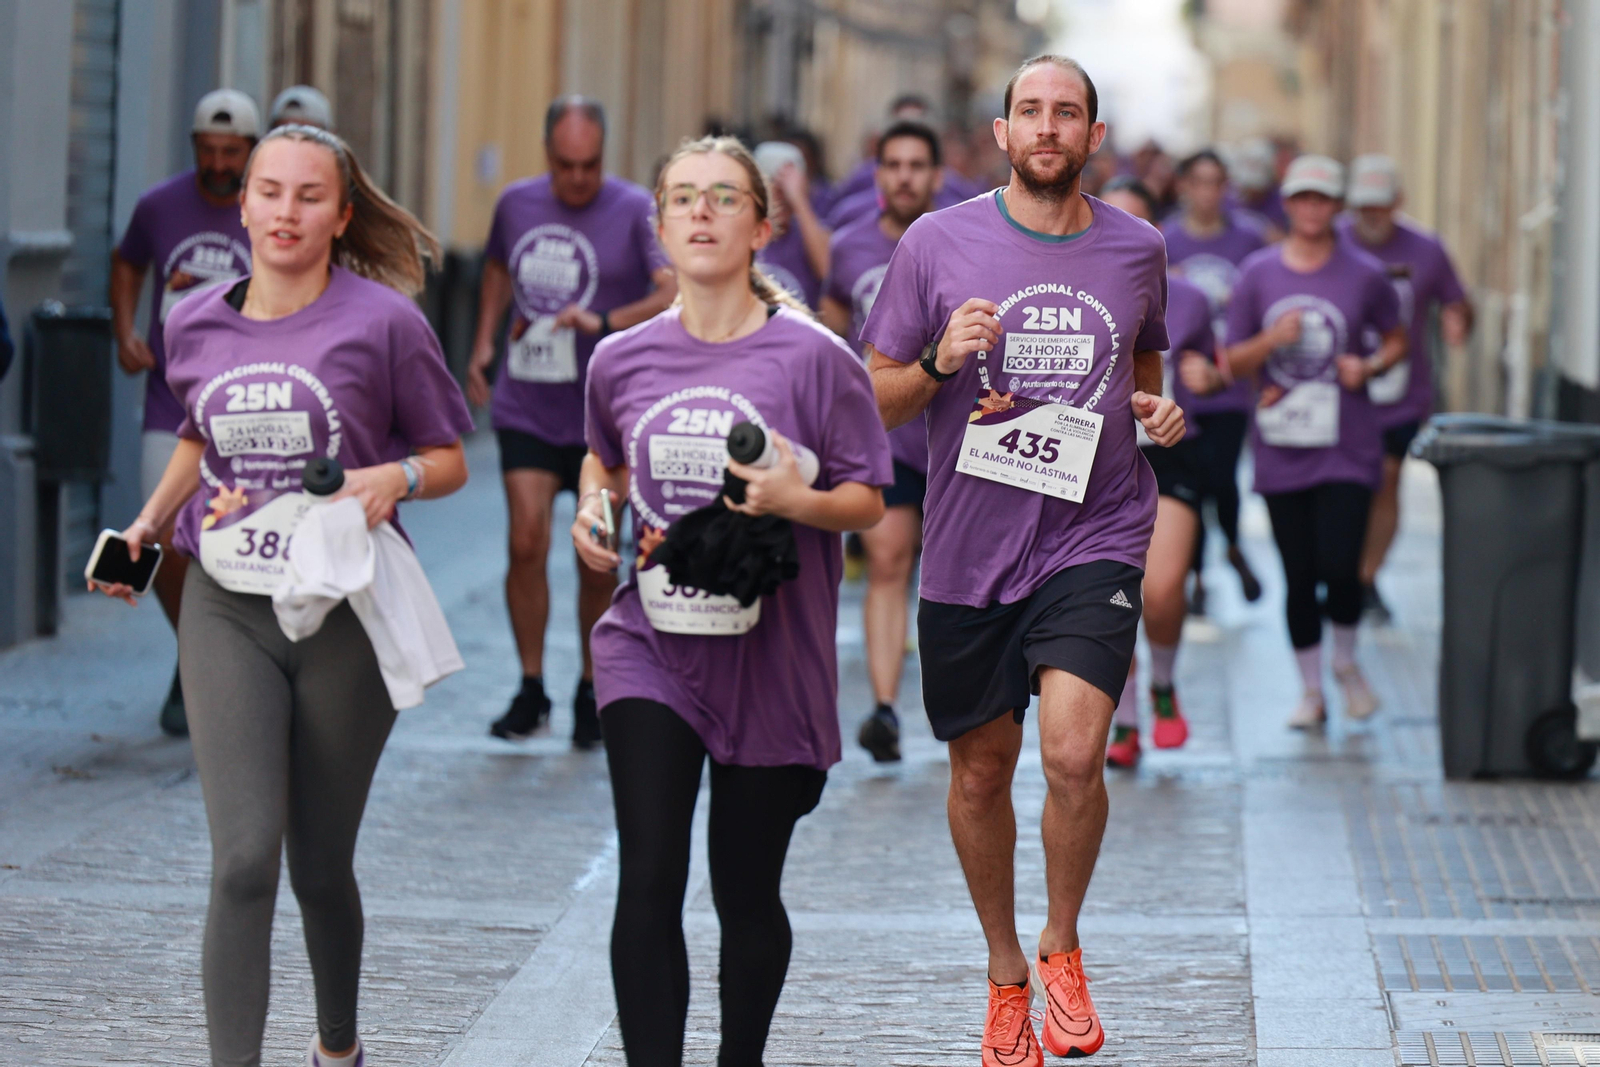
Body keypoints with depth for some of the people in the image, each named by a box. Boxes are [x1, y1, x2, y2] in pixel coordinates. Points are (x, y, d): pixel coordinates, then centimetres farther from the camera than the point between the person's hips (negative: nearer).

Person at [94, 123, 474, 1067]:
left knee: (321, 866, 11)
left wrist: (395, 476, -19)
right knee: (244, 858, -12)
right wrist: (150, 523, 10)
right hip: (227, 610, 2)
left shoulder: (383, 323, -7)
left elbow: (449, 461, 1)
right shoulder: (197, 326, 4)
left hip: (345, 612, -2)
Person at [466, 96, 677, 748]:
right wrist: (483, 343, 16)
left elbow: (679, 292, -19)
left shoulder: (635, 211, -8)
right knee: (526, 542, -9)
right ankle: (531, 689, 3)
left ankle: (592, 692, 21)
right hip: (525, 408, 3)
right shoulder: (516, 204, 7)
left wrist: (606, 322, -29)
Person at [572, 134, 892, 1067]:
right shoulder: (624, 360, 3)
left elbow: (869, 503, -4)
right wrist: (593, 505, 2)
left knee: (746, 893, 10)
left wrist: (798, 500, -23)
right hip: (651, 646, 2)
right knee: (648, 879, -12)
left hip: (770, 660, -1)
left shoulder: (813, 357, -7)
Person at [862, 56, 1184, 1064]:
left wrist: (1162, 411, 1)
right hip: (969, 547, 1)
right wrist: (940, 365, -16)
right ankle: (1005, 971, 32)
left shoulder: (1138, 250, 5)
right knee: (981, 772, 10)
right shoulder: (938, 243, -1)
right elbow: (877, 397, 4)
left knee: (1074, 753, -18)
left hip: (1094, 537, 0)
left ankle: (1063, 946, 8)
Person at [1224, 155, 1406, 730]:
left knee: (1339, 566, -11)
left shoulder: (1364, 275, 2)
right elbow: (1233, 361, 7)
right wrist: (1270, 340, -13)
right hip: (1281, 447, 2)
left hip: (1347, 447, -2)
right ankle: (1311, 690, 19)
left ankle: (1347, 662, 18)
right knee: (1298, 576, 5)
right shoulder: (1258, 273, 4)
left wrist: (1369, 367, -7)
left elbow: (1396, 341, 14)